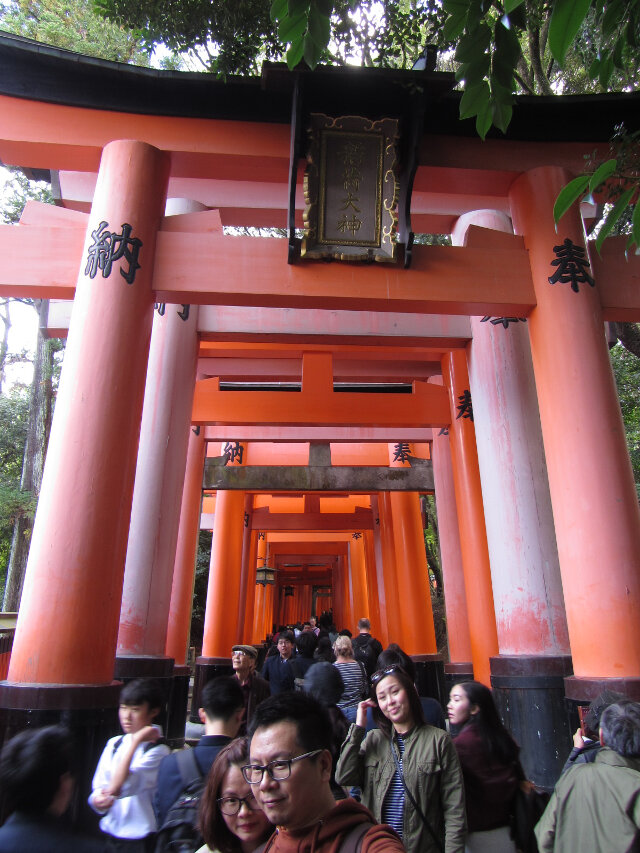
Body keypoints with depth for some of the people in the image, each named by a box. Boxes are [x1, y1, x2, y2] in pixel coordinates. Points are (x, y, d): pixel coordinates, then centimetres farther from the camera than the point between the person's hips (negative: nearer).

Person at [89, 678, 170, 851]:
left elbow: (118, 787, -24)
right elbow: (99, 788, 5)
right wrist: (98, 801, -16)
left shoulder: (158, 751, -17)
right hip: (110, 833, 5)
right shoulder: (114, 744, 3)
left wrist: (136, 741, -26)